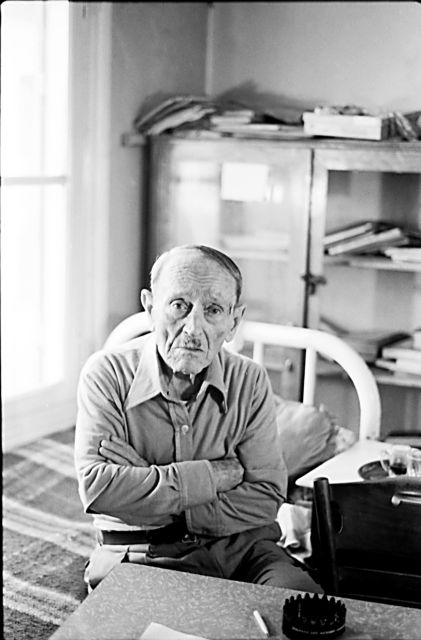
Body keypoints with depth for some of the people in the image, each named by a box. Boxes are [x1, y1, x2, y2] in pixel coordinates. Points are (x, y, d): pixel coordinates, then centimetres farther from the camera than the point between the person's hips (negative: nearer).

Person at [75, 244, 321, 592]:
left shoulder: (250, 381, 1)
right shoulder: (107, 374, -6)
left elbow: (265, 500, -6)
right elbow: (97, 488, -19)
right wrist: (213, 475, -16)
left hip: (238, 544, 3)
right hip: (141, 552, -3)